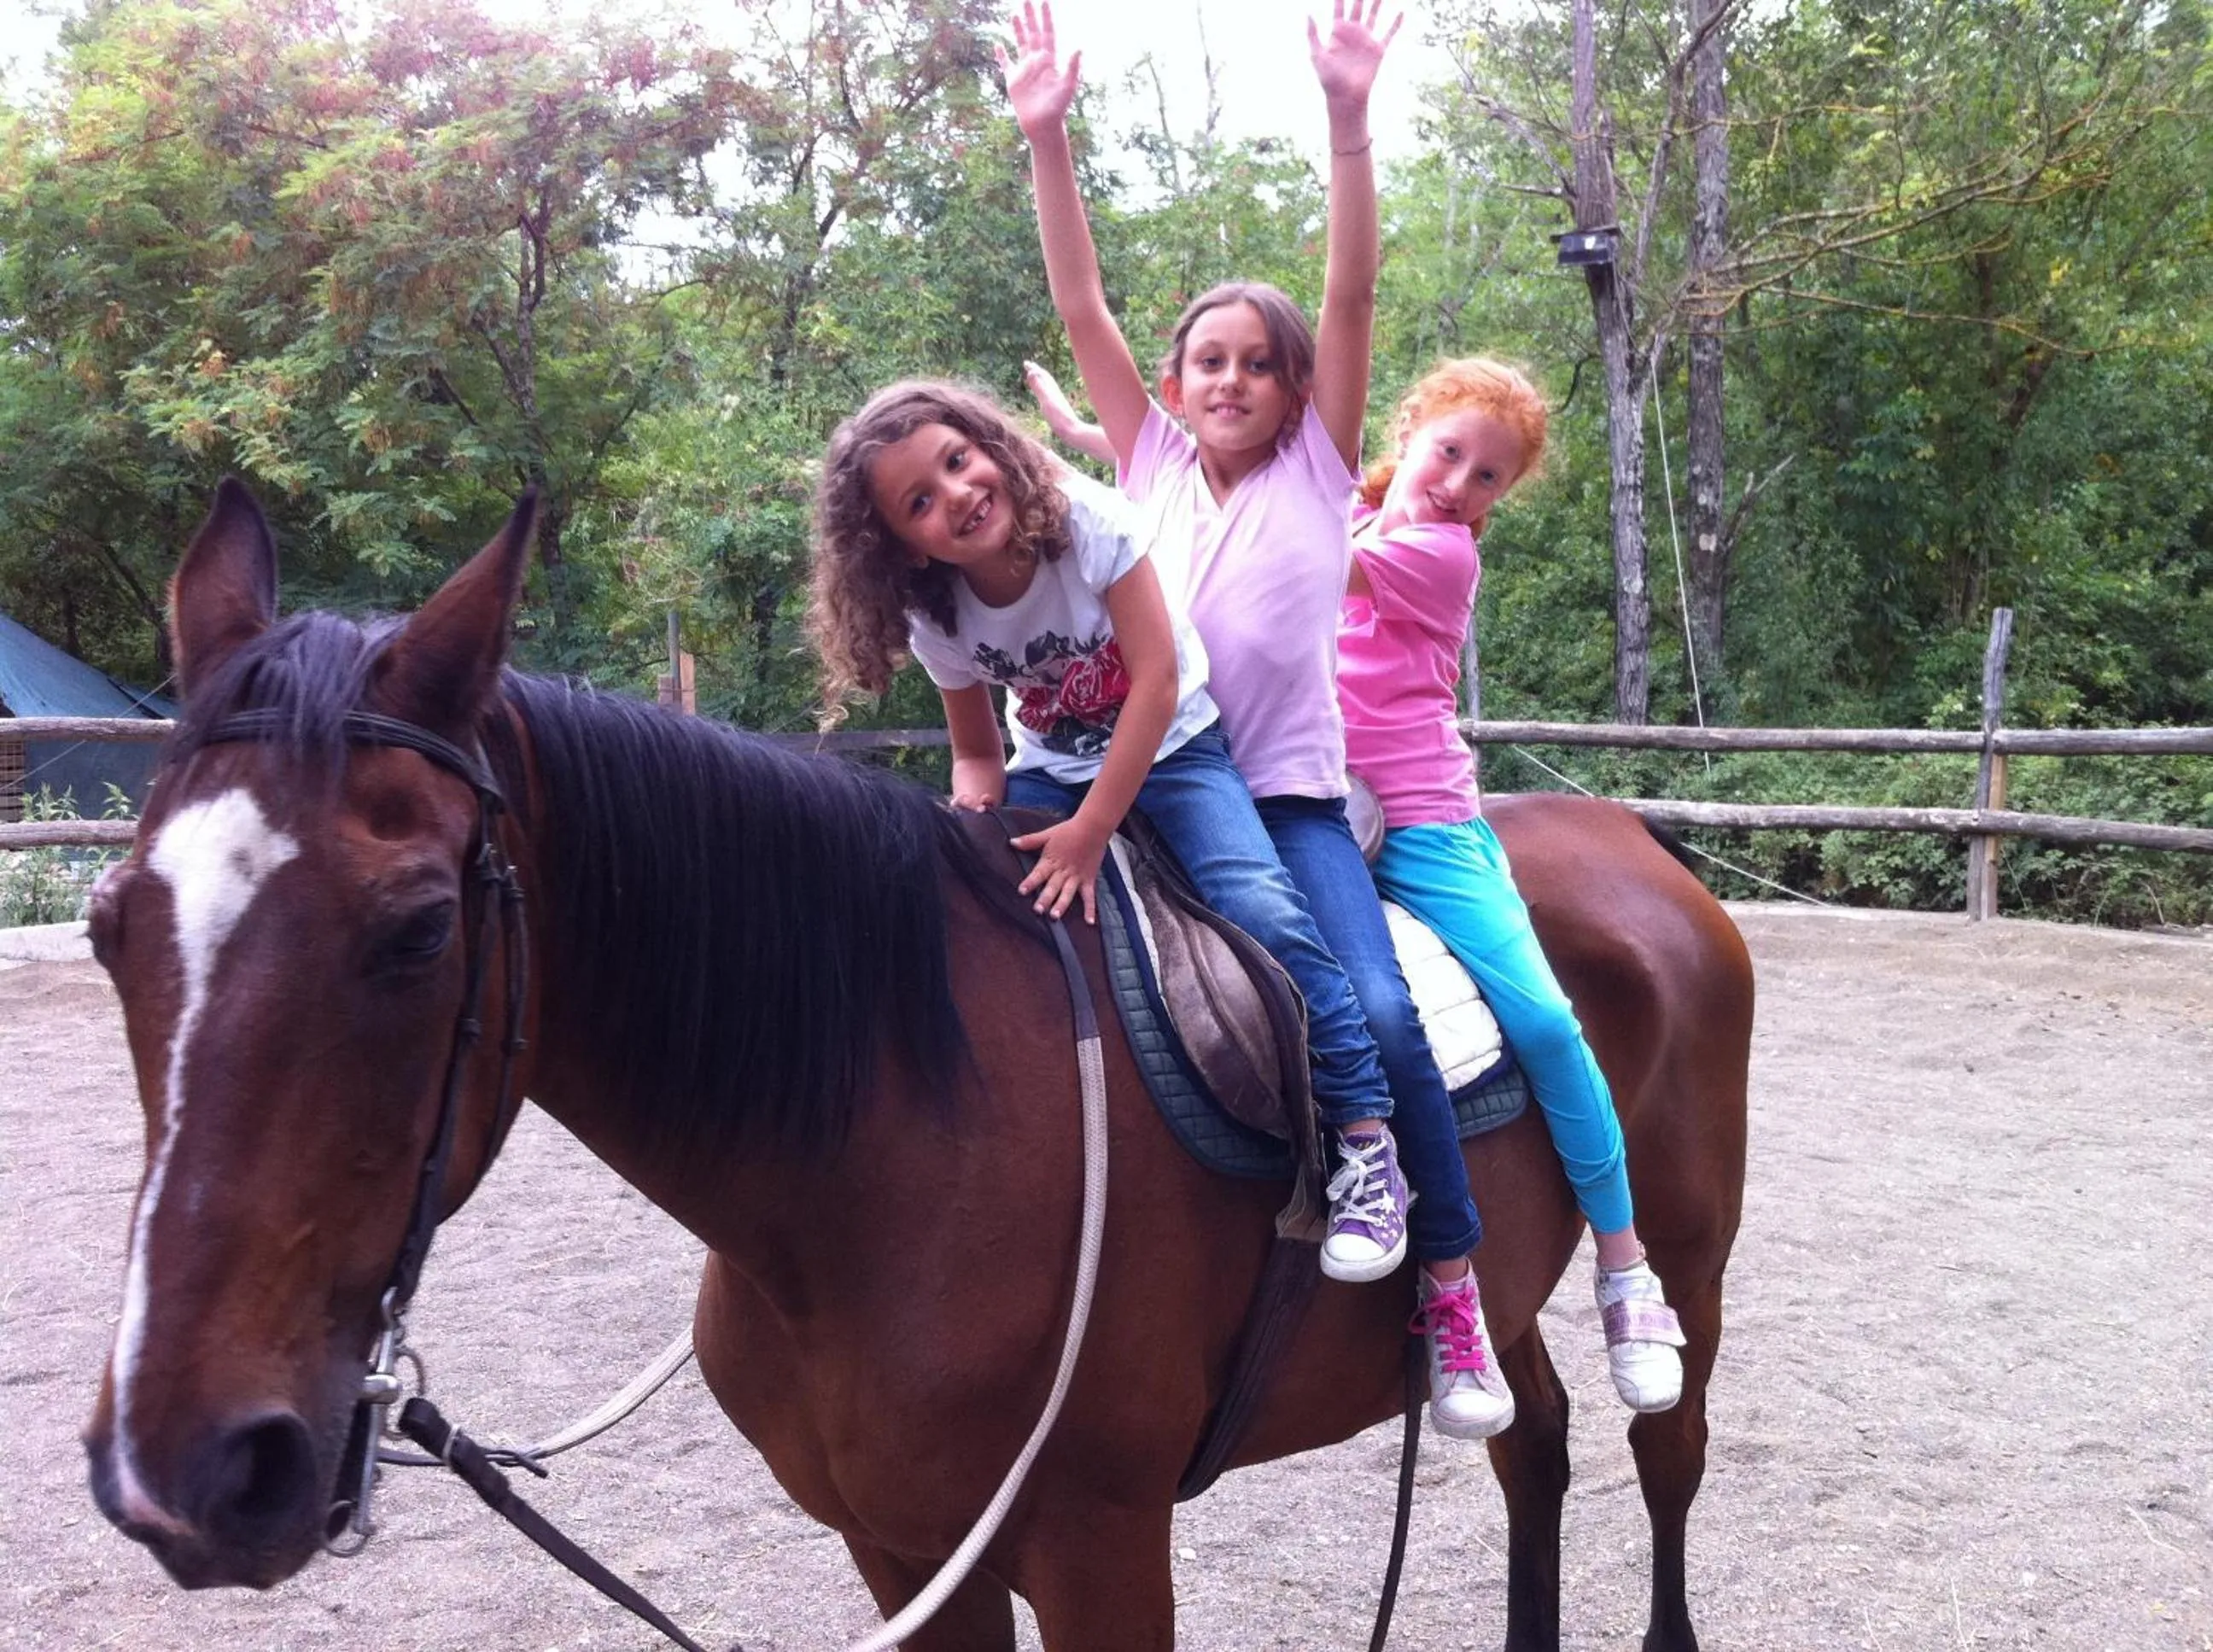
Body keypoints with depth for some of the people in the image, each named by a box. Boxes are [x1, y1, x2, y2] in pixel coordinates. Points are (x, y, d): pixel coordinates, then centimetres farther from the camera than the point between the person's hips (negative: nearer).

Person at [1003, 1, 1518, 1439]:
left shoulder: (1320, 470, 6)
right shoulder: (1155, 468, 12)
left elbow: (1354, 295, -4)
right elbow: (1082, 306, 7)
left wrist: (1348, 118, -14)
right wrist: (1047, 136, -1)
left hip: (1293, 799, -2)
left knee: (1382, 1013, -21)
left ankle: (1455, 1303, -9)